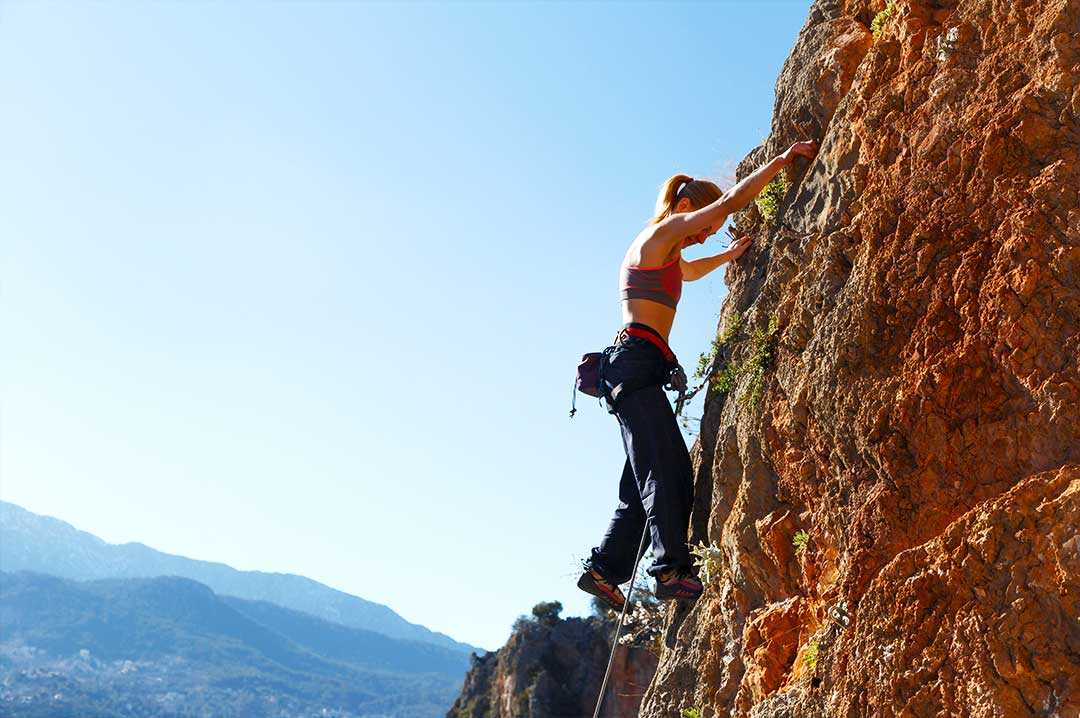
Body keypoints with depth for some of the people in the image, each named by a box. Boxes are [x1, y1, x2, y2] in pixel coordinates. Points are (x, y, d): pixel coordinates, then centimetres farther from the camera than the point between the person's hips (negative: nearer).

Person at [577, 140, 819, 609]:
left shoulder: (662, 253, 27)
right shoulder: (663, 232, 1)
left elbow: (690, 271, 50)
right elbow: (732, 200, -4)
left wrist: (729, 255, 46)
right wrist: (783, 161, 1)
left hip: (634, 370, 10)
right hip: (637, 361, -10)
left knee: (646, 478, 8)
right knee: (668, 468, -18)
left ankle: (603, 568, 8)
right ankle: (673, 569, -24)